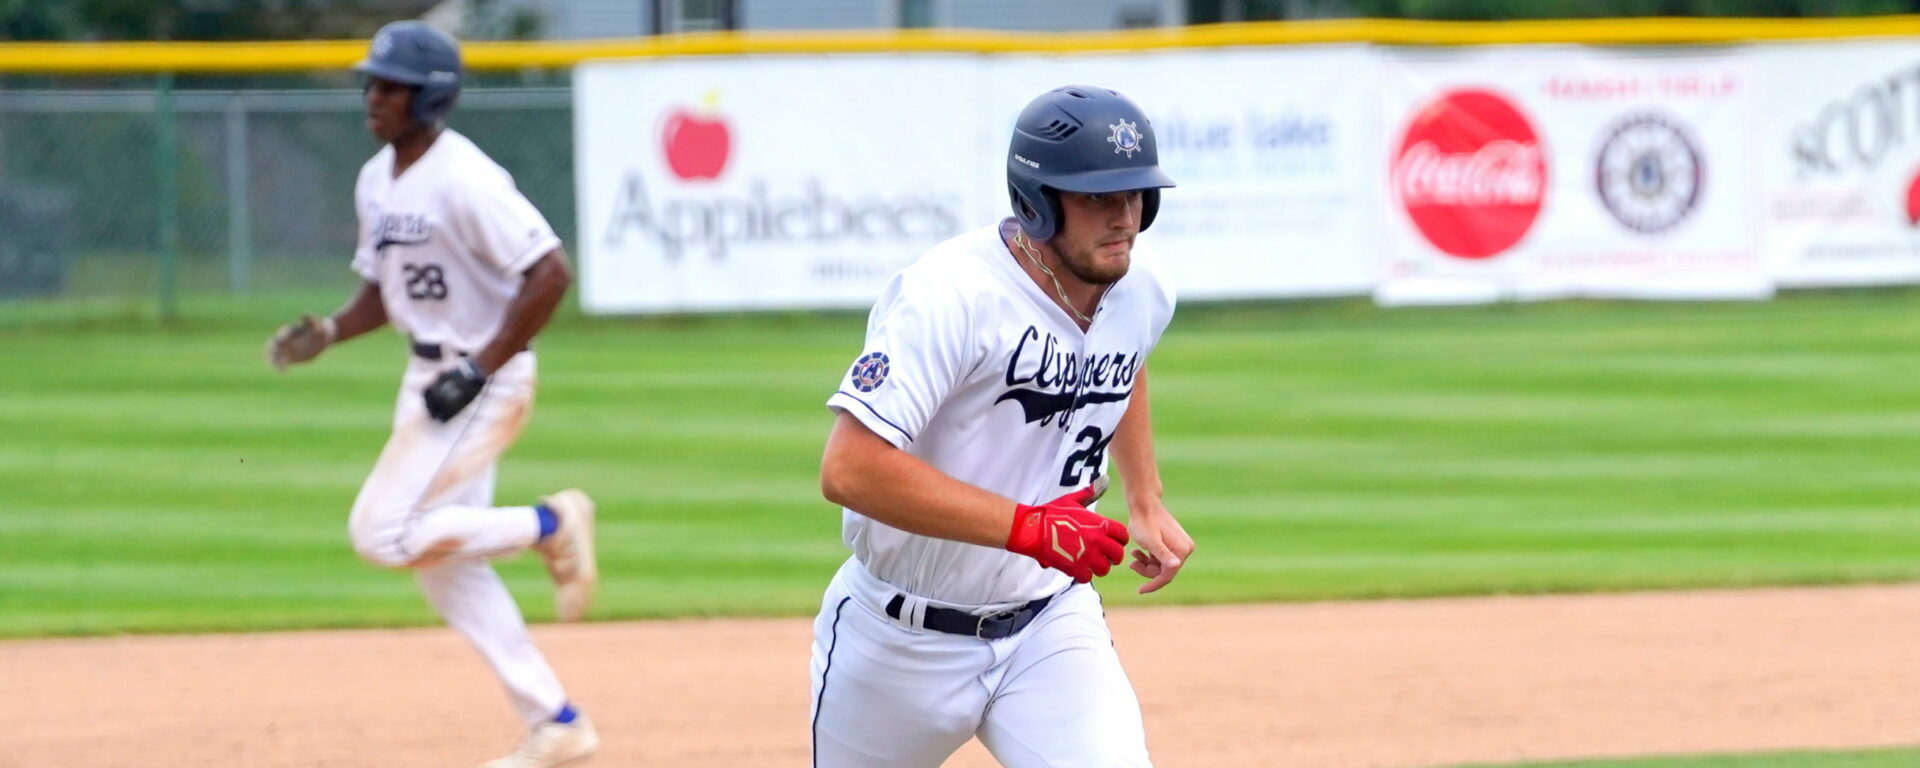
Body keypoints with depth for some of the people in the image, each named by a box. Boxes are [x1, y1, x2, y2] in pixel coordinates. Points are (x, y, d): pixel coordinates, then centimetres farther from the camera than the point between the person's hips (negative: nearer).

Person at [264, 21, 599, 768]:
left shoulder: (464, 180, -20)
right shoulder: (376, 181, 8)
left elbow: (550, 272, -24)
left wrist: (481, 369, -24)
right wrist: (327, 332, 0)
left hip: (484, 383, -9)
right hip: (427, 378, 9)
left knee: (383, 533, -14)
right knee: (444, 563, 9)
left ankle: (551, 524, 1)